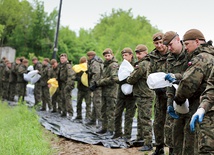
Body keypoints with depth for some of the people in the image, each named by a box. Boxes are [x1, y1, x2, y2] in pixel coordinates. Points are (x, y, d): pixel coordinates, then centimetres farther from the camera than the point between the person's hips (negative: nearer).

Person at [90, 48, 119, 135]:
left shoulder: (114, 65, -9)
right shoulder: (106, 65, 19)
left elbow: (113, 78, -20)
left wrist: (98, 83, -16)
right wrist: (97, 83, 0)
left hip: (111, 92, -9)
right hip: (104, 91, 9)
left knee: (110, 112, -5)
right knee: (104, 111, 14)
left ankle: (110, 130, -2)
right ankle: (104, 128, 22)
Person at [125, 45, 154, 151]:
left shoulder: (143, 64, -17)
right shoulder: (148, 63, 17)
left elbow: (132, 79, -14)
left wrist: (128, 79, 6)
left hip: (144, 96, -11)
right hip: (142, 95, 11)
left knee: (145, 119, -9)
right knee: (140, 118, 21)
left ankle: (148, 143, -8)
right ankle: (140, 136, 35)